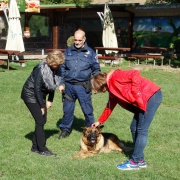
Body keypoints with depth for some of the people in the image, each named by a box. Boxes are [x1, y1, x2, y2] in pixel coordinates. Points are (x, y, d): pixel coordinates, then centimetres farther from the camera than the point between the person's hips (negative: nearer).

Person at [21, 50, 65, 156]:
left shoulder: (54, 69, -6)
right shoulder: (41, 70, -28)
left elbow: (53, 85, 7)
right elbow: (37, 89, -24)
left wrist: (50, 100, 2)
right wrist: (42, 106, -18)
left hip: (40, 95, 8)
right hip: (30, 95, -8)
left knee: (42, 121, 5)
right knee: (40, 121, -10)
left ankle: (35, 147, 16)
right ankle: (42, 149, -4)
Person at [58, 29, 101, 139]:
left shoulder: (90, 52, 2)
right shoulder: (68, 51, 8)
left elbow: (96, 69, 6)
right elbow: (62, 68, 12)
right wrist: (61, 83, 7)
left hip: (83, 86, -3)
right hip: (69, 85, 3)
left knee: (87, 109, 1)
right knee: (67, 109, 12)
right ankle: (65, 129, 26)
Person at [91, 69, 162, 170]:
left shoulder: (115, 77, -10)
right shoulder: (112, 90, 19)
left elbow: (135, 74, -21)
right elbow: (109, 107, 32)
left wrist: (136, 93, -19)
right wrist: (100, 121, 40)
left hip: (151, 96, -10)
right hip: (143, 101, 10)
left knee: (141, 130, -7)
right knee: (134, 128, 10)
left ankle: (135, 162, -2)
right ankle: (140, 160, 16)